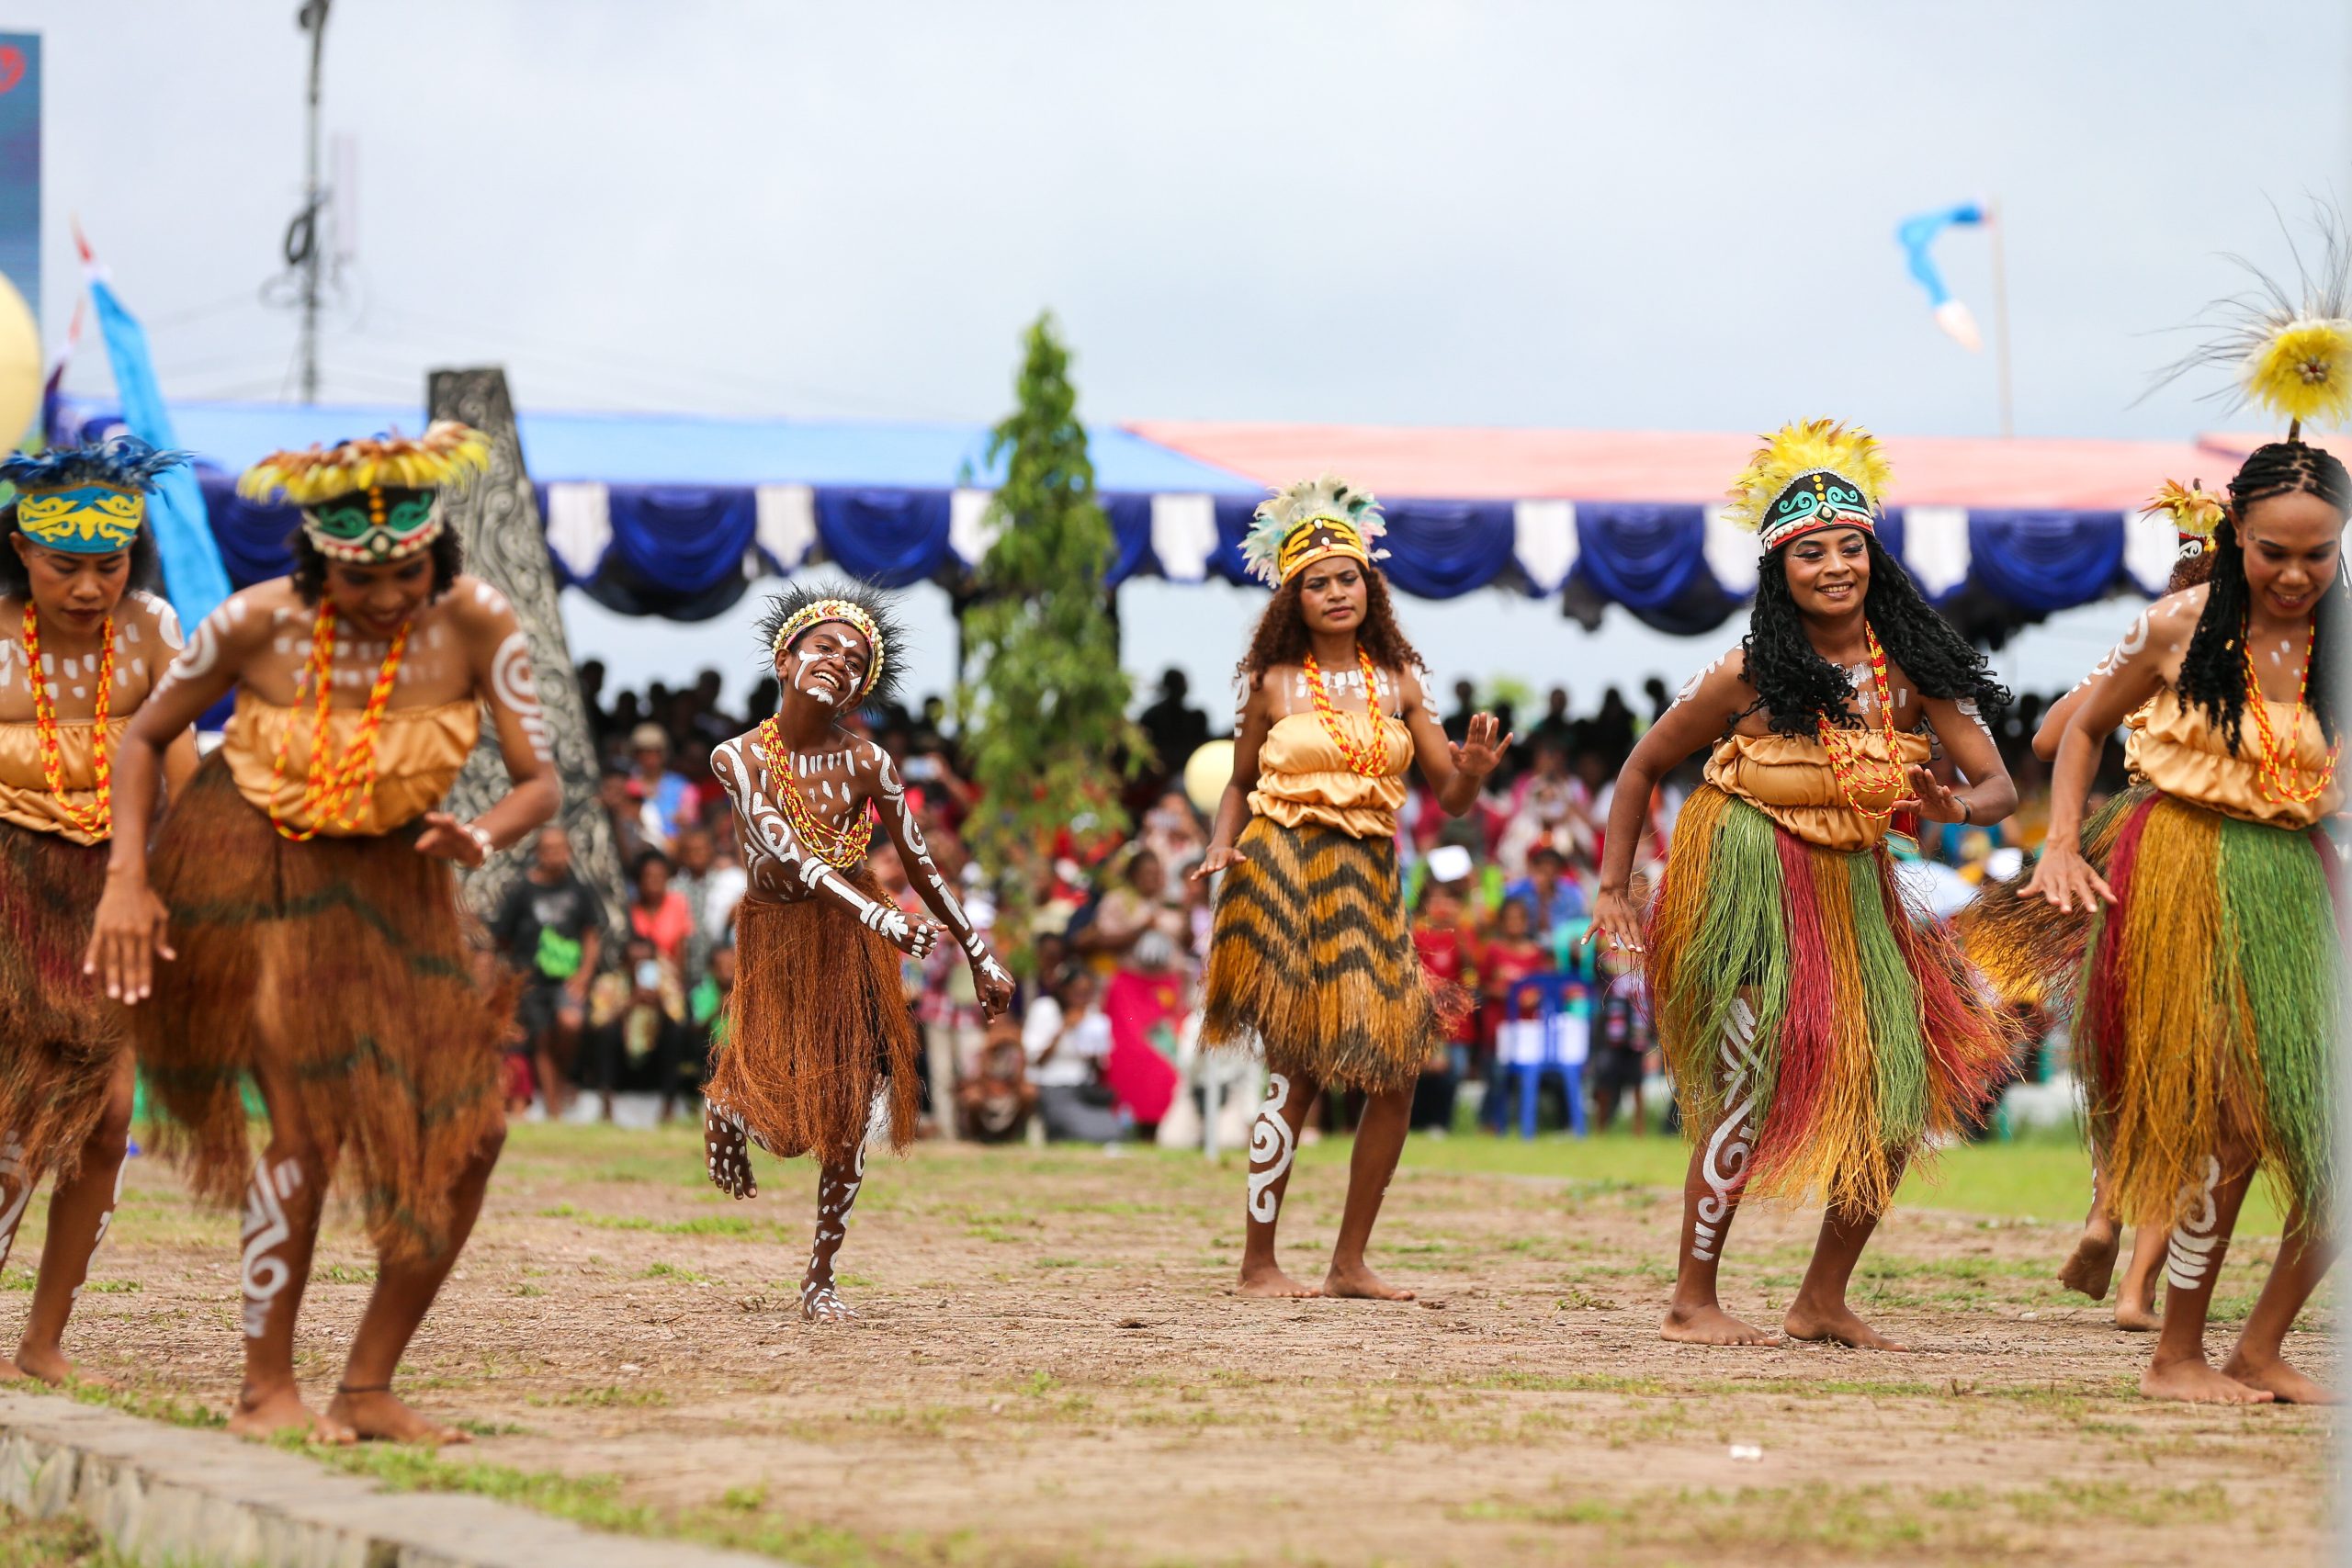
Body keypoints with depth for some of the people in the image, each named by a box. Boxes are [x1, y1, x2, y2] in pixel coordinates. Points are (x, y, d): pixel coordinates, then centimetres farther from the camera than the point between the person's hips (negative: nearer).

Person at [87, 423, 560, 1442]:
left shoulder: (476, 625, -18)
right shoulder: (259, 624, -20)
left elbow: (539, 780, -14)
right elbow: (144, 737, -6)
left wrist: (485, 839, -37)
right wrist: (128, 877, -17)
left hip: (392, 881, 4)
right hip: (253, 865, -4)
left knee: (464, 1133, -4)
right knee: (312, 1126, -16)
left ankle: (368, 1389, 7)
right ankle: (265, 1388, -4)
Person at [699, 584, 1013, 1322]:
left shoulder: (866, 763, -8)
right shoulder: (740, 757, -13)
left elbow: (921, 864, -1)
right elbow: (783, 851, -25)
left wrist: (980, 955, 1)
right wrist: (875, 913, -37)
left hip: (851, 950, 2)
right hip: (774, 939, -2)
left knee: (845, 1120, 1)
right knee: (783, 1122, -4)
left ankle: (821, 1275, 15)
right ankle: (726, 1102, 34)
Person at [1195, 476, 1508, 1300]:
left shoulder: (1399, 681, 9)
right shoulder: (1274, 684, 3)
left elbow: (1449, 797, 8)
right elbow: (1240, 784, 12)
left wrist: (1475, 767, -14)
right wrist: (1223, 845, -6)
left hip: (1369, 881, 4)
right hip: (1286, 876, -4)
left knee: (1395, 1073, 0)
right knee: (1296, 1072, -5)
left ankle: (1350, 1262, 10)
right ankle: (1258, 1262, 4)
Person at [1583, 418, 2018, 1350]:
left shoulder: (1911, 669, -5)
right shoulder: (1751, 675, -13)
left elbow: (1998, 785, -7)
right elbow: (1643, 768, -1)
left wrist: (1952, 807, -30)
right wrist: (1612, 891, -3)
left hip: (1855, 890, 5)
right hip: (1750, 885, -5)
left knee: (1898, 1098, 1)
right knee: (1750, 1092, -10)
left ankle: (1822, 1301, 14)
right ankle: (1692, 1302, 2)